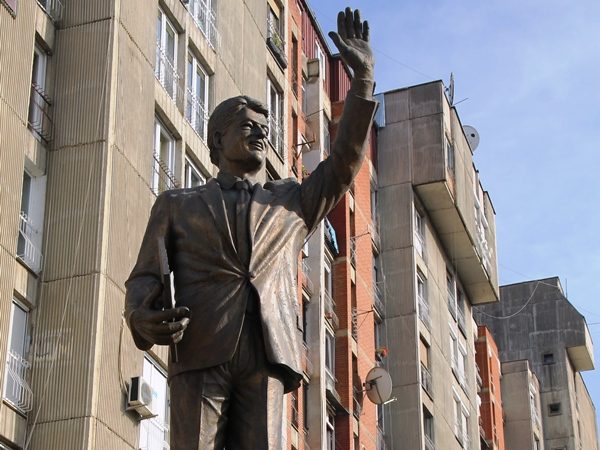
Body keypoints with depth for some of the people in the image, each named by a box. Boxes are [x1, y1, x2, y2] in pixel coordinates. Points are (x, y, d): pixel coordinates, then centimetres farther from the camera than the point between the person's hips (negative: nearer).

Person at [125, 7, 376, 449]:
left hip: (266, 353, 1)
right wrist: (145, 318, -9)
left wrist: (363, 77, 13)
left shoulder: (292, 202, 28)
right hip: (199, 352, -1)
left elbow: (345, 161, 19)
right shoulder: (177, 204, 22)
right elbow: (144, 277, 15)